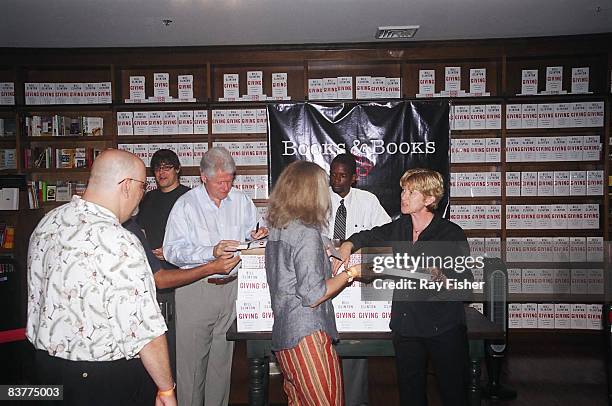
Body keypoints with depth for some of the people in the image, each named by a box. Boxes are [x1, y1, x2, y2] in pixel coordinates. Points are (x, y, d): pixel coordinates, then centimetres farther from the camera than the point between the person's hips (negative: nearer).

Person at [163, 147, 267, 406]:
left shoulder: (241, 201, 6)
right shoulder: (186, 204, -6)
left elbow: (249, 235, 17)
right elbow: (172, 251, -14)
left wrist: (256, 237, -6)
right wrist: (212, 252, -25)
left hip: (232, 287, 4)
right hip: (195, 289, -3)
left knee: (223, 356, 14)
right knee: (192, 358, 4)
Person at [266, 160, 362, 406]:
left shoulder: (276, 229, 10)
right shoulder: (307, 233, -16)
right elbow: (312, 295, -18)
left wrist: (330, 264, 23)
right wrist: (349, 274, -6)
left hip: (282, 335, 9)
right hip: (308, 336, -8)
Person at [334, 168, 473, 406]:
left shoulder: (451, 233, -10)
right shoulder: (399, 228, 5)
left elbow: (466, 285, -10)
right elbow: (366, 237, 22)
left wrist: (439, 276, -28)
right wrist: (347, 246, 3)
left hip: (444, 327, -4)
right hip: (405, 326, 5)